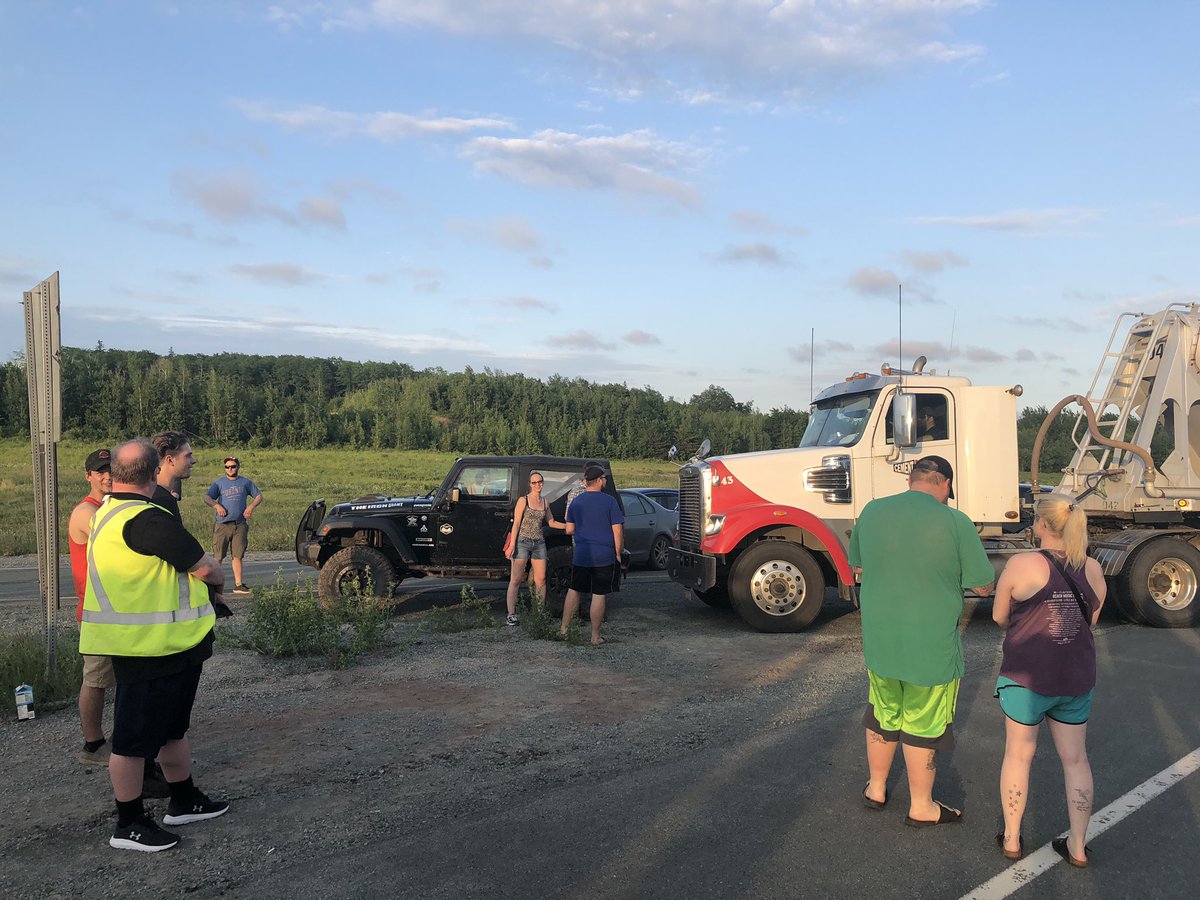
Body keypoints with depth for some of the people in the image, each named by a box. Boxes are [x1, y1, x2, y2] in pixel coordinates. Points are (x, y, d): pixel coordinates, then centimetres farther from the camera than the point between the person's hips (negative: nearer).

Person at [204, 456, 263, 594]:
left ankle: (238, 585, 6)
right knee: (218, 557, -2)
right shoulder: (219, 483, 7)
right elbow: (207, 497, -2)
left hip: (240, 525, 1)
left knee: (237, 556, 3)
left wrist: (251, 507, -4)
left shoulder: (245, 482, 11)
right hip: (222, 525, -1)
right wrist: (217, 505, -21)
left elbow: (259, 496, 14)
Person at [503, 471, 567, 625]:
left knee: (541, 579, 4)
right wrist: (512, 545, -13)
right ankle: (511, 614, -3)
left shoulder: (545, 503, 11)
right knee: (516, 579, -5)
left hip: (539, 543, 5)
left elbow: (551, 522, 21)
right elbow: (516, 524, -7)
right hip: (522, 541, -5)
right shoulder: (523, 500, -3)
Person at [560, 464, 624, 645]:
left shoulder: (576, 502, 5)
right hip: (604, 556, -4)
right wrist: (618, 553, 1)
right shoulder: (609, 501, -8)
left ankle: (564, 629, 20)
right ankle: (595, 636, 7)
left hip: (580, 555, 4)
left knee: (574, 590, 16)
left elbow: (569, 530, 7)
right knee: (599, 595, 2)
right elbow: (617, 530, -9)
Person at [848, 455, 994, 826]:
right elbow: (983, 586, -8)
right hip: (932, 648, -4)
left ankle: (876, 789, 39)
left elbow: (857, 565, 12)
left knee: (882, 717, 22)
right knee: (922, 727, 12)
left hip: (879, 642, 4)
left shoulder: (872, 512, -3)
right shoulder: (955, 522, -15)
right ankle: (921, 807, 29)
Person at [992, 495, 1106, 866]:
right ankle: (1077, 846, 25)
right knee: (1075, 759, 16)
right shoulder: (1093, 570, 0)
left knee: (1018, 755, 12)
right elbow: (1090, 621, 11)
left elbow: (999, 616, -5)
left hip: (1027, 678, -4)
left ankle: (1011, 839, 23)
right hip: (1077, 679, 4)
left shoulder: (1021, 565, -15)